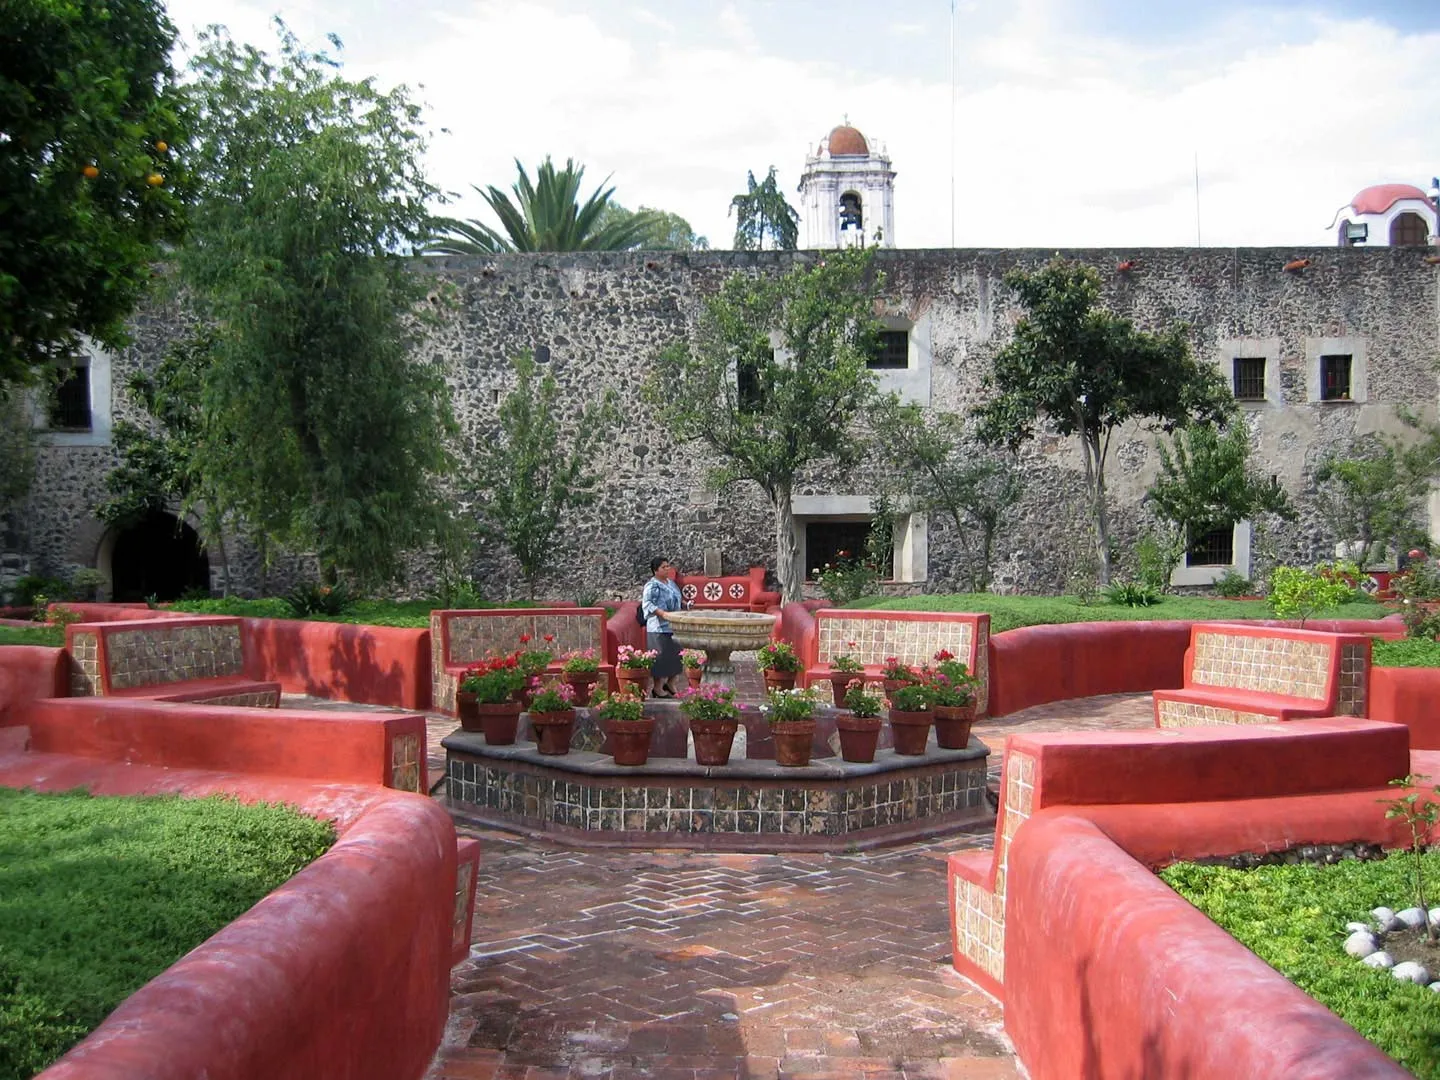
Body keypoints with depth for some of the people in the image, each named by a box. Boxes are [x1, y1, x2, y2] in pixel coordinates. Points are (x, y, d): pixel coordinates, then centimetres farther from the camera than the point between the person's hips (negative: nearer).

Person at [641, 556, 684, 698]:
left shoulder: (671, 582, 15)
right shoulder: (652, 586, -12)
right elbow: (647, 604, -22)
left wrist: (684, 603, 10)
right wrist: (662, 613, -30)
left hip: (674, 626, 9)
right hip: (659, 628, -9)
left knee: (676, 655, 12)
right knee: (661, 658, -3)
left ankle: (670, 684, 26)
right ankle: (658, 689, 7)